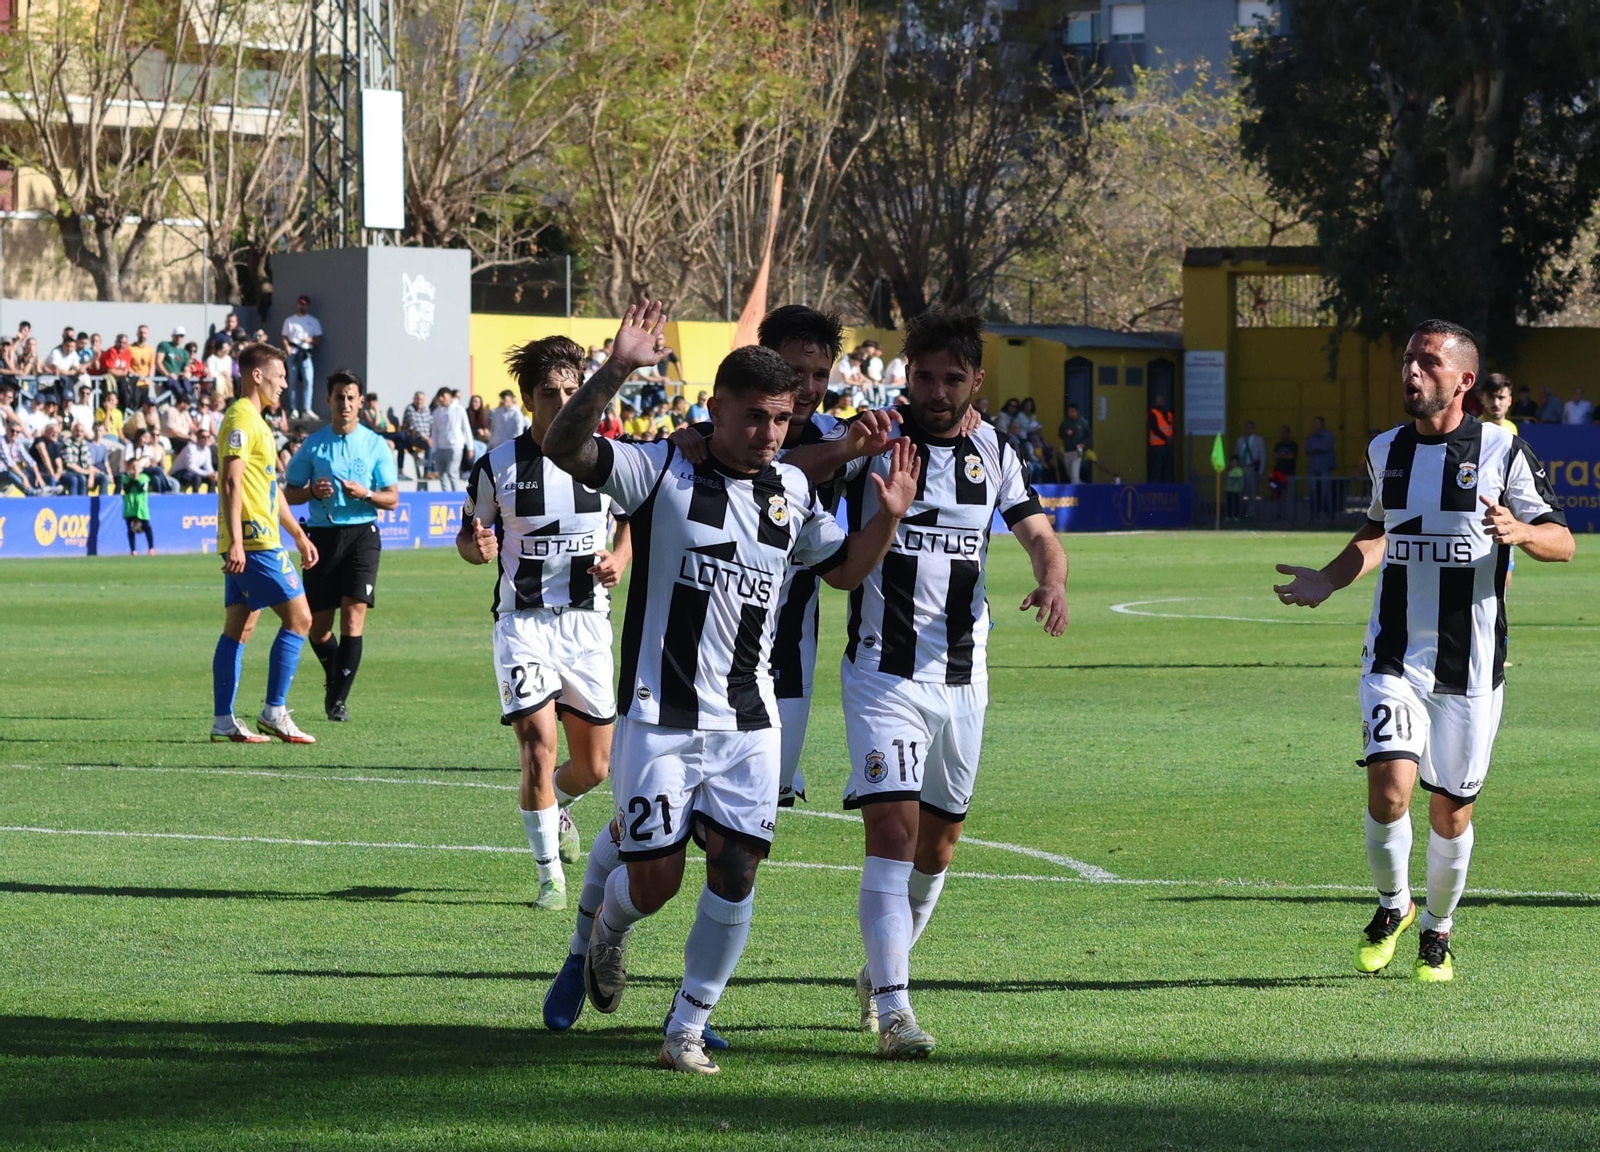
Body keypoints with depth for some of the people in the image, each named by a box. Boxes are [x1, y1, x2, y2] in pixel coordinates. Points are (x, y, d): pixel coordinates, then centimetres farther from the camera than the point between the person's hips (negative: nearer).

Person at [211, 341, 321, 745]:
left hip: (249, 544, 10)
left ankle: (223, 720, 8)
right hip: (253, 541, -10)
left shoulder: (255, 421, 21)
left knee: (238, 628, 8)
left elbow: (272, 488, 28)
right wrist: (236, 542, -26)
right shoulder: (241, 419, -11)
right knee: (298, 617, -9)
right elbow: (231, 482, -20)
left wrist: (299, 536, 29)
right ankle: (275, 711, -8)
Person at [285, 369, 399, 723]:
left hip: (361, 533, -2)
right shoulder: (313, 444, 7)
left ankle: (339, 698, -11)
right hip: (322, 535, 2)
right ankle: (334, 680, 33)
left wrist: (365, 494, -14)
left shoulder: (375, 445, 5)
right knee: (318, 626, 5)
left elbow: (392, 497, 5)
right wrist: (312, 491, -10)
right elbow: (289, 493, 10)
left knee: (353, 614, -14)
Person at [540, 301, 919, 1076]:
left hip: (747, 721, 4)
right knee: (654, 882, -4)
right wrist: (618, 370, -33)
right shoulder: (662, 469, -6)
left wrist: (887, 518, 4)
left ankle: (688, 1029, 7)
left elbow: (843, 569, 22)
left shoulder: (792, 490, 9)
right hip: (659, 716, -4)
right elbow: (564, 447, -20)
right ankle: (609, 926, 34)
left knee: (735, 871, -6)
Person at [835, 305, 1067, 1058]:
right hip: (885, 672, -5)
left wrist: (1051, 580, -21)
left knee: (938, 841, 13)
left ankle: (879, 974, 36)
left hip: (963, 677, 5)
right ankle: (894, 1010, -20)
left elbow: (1038, 533, 3)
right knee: (893, 828, -17)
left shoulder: (993, 452, 7)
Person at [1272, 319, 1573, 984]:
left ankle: (1438, 931, 28)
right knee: (1389, 791, -16)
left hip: (1471, 663, -2)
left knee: (1451, 809, 4)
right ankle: (1392, 905, 11)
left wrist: (1519, 530, -23)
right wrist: (1327, 581, 8)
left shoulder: (1500, 450, -3)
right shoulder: (1386, 451, 9)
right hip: (1394, 657, 2)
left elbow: (1562, 542, -1)